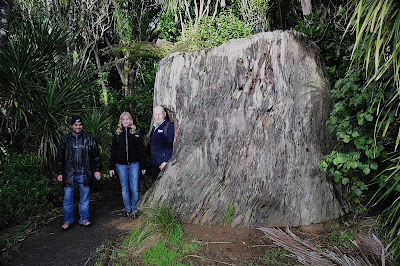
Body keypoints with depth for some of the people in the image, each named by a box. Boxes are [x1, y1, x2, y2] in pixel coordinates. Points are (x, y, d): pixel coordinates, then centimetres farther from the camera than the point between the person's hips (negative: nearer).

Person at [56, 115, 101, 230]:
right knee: (67, 198, 6)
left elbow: (96, 155, 7)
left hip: (84, 174, 0)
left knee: (85, 198, 9)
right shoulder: (65, 139, 5)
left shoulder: (89, 138, 3)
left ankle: (84, 219, 24)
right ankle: (68, 220, 23)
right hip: (69, 174, 0)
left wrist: (97, 169, 2)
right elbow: (60, 157, 10)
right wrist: (60, 172, 8)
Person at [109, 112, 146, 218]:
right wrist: (111, 167, 5)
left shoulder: (136, 133, 3)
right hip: (121, 165, 1)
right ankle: (127, 209, 21)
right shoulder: (117, 134, 7)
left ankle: (134, 209, 16)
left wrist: (143, 166, 1)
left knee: (134, 188, 0)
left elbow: (141, 150, 4)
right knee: (124, 188, 9)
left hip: (134, 164, -1)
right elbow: (113, 151, 9)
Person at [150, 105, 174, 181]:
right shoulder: (154, 127, 16)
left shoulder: (169, 126, -9)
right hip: (154, 164, 8)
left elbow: (170, 146, -15)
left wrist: (166, 161, -20)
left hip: (164, 164, -8)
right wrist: (152, 160, 18)